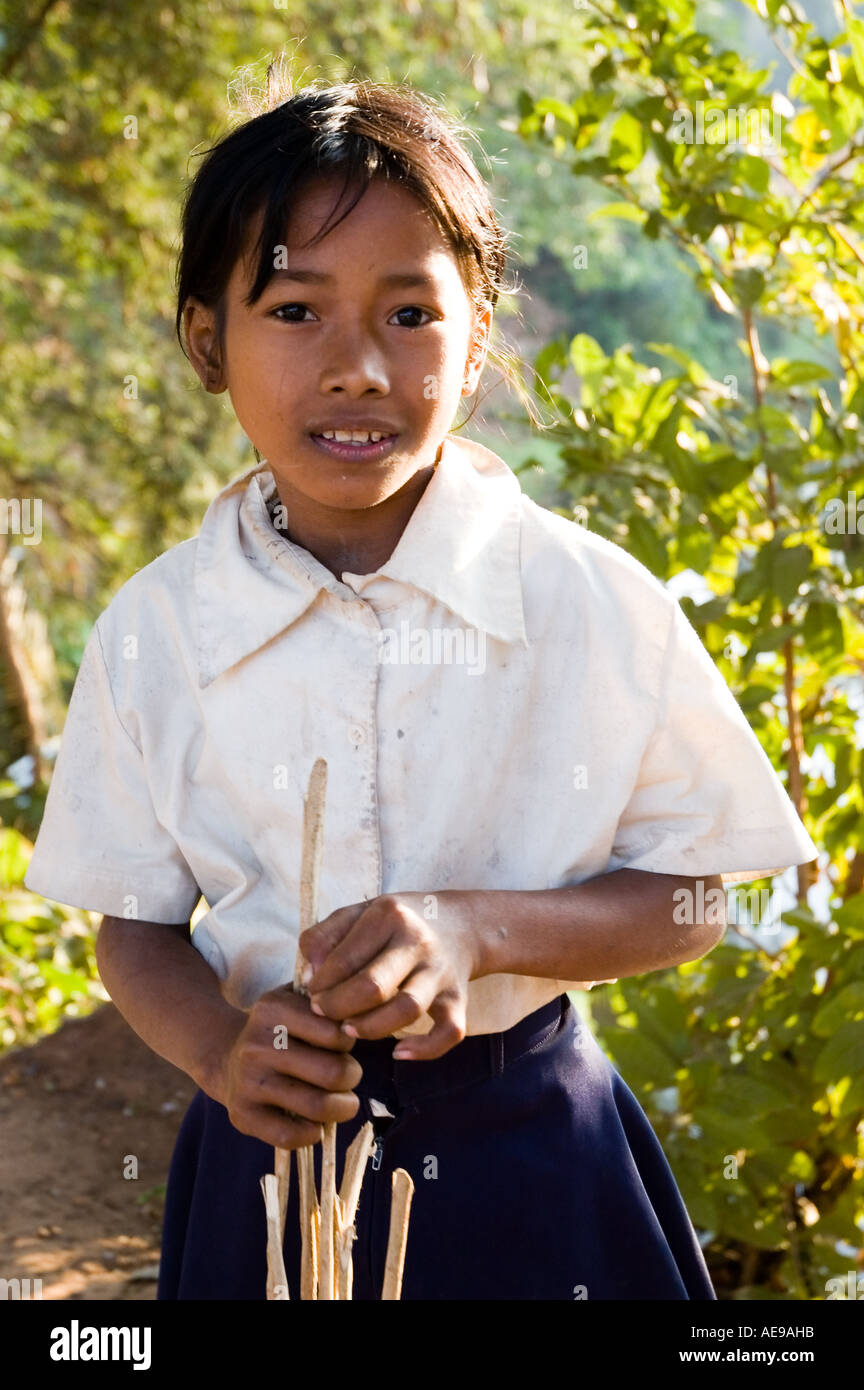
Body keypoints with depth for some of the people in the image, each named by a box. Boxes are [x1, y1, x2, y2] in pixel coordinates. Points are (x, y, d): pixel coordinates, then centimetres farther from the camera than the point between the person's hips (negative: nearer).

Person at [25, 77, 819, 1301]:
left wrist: (475, 931, -21)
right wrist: (220, 1048, -18)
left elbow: (690, 900, -5)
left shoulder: (595, 601, -11)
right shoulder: (151, 635, -7)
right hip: (276, 1148, 1)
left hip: (534, 1164, -1)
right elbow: (136, 926, 3)